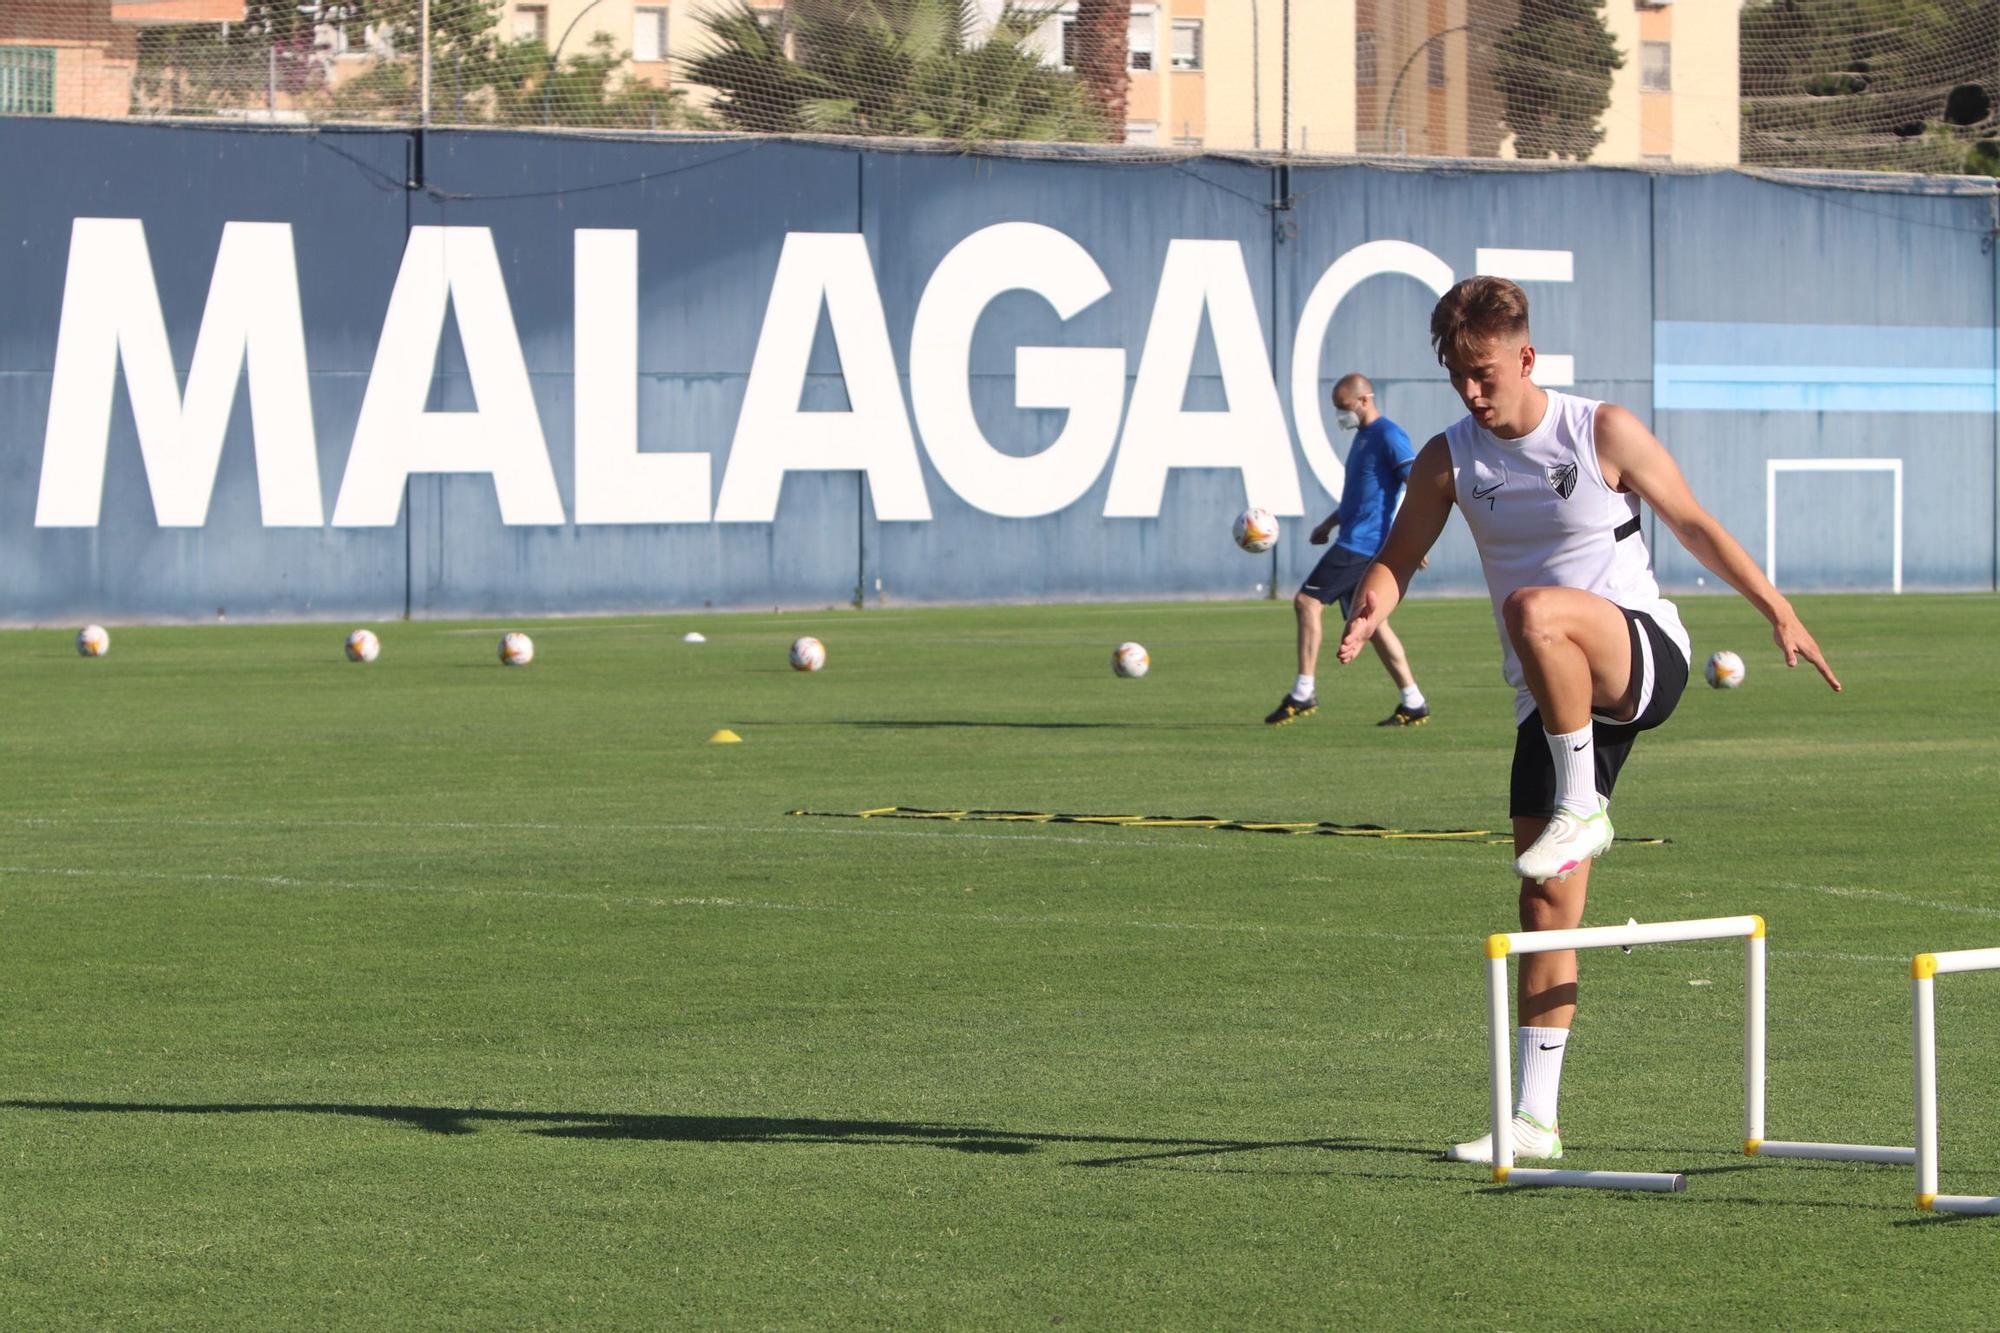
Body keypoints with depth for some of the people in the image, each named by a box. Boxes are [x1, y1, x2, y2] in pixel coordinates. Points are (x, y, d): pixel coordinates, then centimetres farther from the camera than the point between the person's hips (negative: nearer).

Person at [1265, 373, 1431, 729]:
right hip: (1356, 539, 10)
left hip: (1364, 542, -10)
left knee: (1307, 601, -13)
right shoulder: (1363, 436, 19)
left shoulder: (1389, 436, -12)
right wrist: (1330, 523, 24)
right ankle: (1413, 703, 12)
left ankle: (1303, 693, -13)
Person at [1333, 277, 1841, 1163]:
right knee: (1547, 903, -2)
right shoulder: (1448, 460, 4)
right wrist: (1373, 605, -14)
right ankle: (1534, 1121, 2)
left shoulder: (1603, 432, -5)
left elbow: (1694, 526, 3)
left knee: (1534, 609, -37)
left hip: (1645, 658, -4)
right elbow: (1399, 557, 10)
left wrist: (1778, 611, -1)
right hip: (1551, 700, 4)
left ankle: (1581, 808, -23)